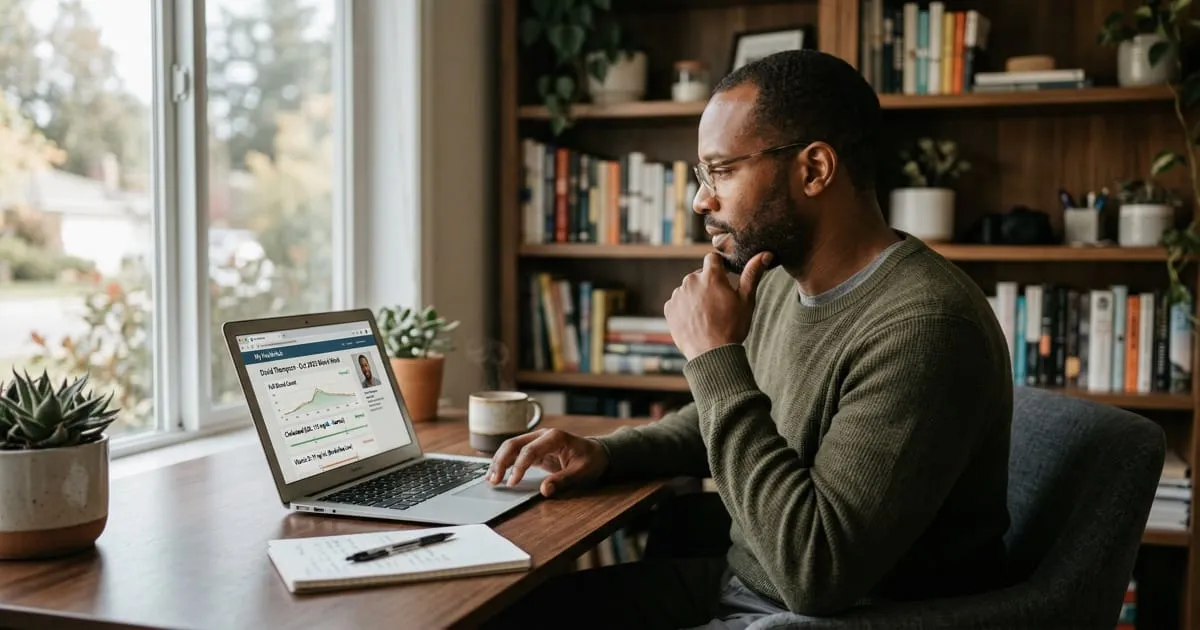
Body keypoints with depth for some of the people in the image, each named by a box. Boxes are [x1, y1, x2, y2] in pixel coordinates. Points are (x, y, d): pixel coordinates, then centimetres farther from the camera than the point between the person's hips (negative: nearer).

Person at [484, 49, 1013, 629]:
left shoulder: (925, 328, -26)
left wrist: (716, 358, -25)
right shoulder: (783, 281, 2)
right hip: (739, 582, 8)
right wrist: (607, 452, 1)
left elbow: (817, 575, -30)